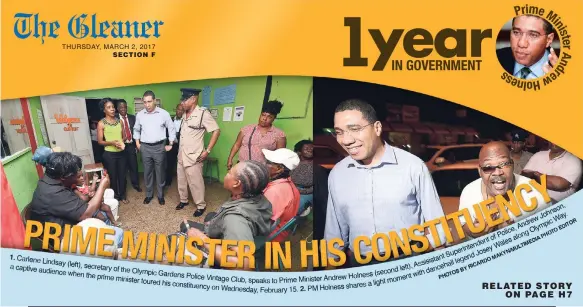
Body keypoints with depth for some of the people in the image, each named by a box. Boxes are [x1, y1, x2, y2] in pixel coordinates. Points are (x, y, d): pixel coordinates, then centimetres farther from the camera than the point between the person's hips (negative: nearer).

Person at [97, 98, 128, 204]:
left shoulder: (119, 121, 5)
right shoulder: (101, 123, -8)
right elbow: (100, 141, -8)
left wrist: (123, 142, -8)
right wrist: (112, 142, -24)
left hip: (121, 153, 4)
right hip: (109, 154, -4)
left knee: (122, 175, 10)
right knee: (112, 176, 7)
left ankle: (122, 195, 25)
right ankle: (115, 196, 22)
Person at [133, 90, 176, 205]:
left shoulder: (164, 113, -8)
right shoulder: (139, 115, 0)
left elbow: (172, 129, 1)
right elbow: (136, 129, 16)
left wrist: (170, 144, 0)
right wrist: (137, 143, 9)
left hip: (159, 147, -2)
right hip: (145, 147, 2)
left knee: (160, 172, 6)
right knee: (147, 172, 10)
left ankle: (160, 195, 20)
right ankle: (149, 194, 25)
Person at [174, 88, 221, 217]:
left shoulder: (203, 113, -16)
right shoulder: (184, 114, 7)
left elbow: (216, 131, -15)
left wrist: (207, 151, -16)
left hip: (194, 157, -7)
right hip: (181, 155, 7)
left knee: (195, 182, 1)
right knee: (181, 180, 17)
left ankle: (201, 205, 17)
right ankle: (183, 200, 36)